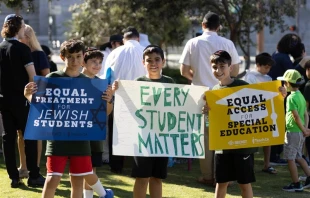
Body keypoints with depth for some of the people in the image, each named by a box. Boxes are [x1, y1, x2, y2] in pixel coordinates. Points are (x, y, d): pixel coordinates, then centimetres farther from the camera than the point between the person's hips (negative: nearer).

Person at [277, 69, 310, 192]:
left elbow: (296, 116, -21)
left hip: (293, 131, -9)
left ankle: (296, 185, 3)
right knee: (298, 157, 19)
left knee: (290, 158, 0)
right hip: (300, 133, 9)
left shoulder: (291, 97, -17)